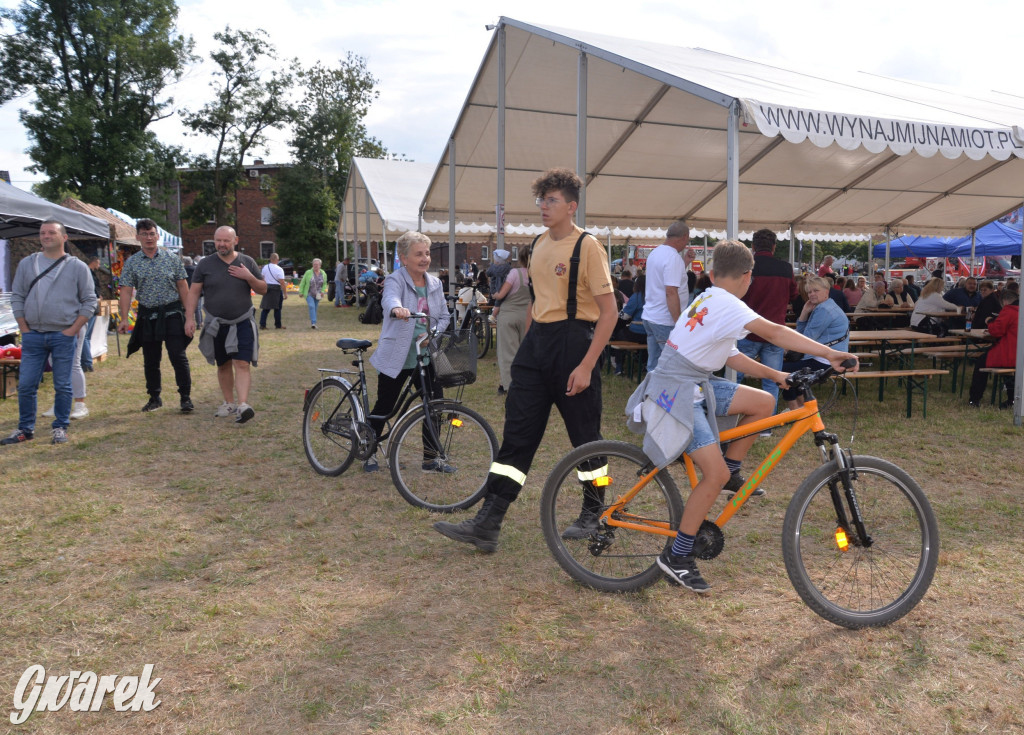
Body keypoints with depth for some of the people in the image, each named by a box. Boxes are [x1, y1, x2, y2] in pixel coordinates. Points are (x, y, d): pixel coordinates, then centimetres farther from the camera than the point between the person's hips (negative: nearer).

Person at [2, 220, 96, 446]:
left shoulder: (77, 267, 1)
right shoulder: (27, 264, 8)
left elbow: (89, 301, 0)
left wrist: (73, 330, -7)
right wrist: (24, 329, 2)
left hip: (63, 336, -2)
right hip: (33, 335, 3)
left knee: (62, 386, 4)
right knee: (26, 385, 4)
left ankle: (60, 428, 15)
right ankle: (25, 429, 17)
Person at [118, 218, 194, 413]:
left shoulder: (172, 258, 2)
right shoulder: (131, 263, 4)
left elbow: (182, 287, 3)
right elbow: (126, 292, 0)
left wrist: (189, 314, -1)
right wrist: (124, 318, -9)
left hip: (172, 313, -2)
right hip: (147, 315, 2)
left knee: (178, 356, -8)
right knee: (150, 360, 10)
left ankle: (185, 397, 0)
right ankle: (154, 397, 23)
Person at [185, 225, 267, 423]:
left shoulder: (247, 262, 4)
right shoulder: (205, 264, 4)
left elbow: (263, 289, 6)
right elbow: (194, 292, 5)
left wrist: (249, 277, -13)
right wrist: (189, 318, -4)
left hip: (243, 323, -2)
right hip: (216, 325, 2)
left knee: (242, 364, -13)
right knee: (223, 365, 11)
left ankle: (243, 405, -20)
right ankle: (229, 403, 23)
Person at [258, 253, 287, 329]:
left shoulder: (265, 267, 5)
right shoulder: (279, 269, -12)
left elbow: (262, 279, 11)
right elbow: (282, 282, -15)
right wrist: (285, 293, -11)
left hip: (267, 288, 5)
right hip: (276, 289, -5)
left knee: (265, 308, 7)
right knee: (277, 308, 6)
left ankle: (262, 324, 3)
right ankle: (278, 325, 13)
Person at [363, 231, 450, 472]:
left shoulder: (435, 284, 9)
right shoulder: (395, 280, -9)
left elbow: (444, 317, 11)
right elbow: (390, 298, -32)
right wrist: (397, 309, -56)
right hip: (396, 357, -5)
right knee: (384, 407, 6)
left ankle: (431, 458, 14)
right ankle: (369, 454, 27)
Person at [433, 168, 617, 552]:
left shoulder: (587, 246, -10)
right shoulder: (538, 245, 13)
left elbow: (608, 312, -13)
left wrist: (586, 365, -18)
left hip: (573, 342, -7)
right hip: (536, 344, 7)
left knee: (585, 436, 7)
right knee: (517, 434, 3)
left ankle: (593, 514, 27)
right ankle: (487, 524, 3)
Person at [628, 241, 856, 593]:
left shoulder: (708, 300, 16)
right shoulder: (726, 304, -14)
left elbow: (730, 356, 16)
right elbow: (775, 332, -27)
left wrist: (775, 375, 11)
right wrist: (829, 353, -29)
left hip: (696, 385, 10)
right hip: (677, 392, -10)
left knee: (763, 402, 2)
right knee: (716, 474, -15)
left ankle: (732, 471, 15)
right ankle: (677, 556, -4)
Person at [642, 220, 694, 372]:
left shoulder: (655, 252, 13)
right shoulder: (673, 257, -16)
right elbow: (671, 292, -23)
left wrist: (685, 262, 19)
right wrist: (679, 323, -22)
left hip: (649, 317, 9)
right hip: (665, 321, -9)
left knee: (653, 366, 13)